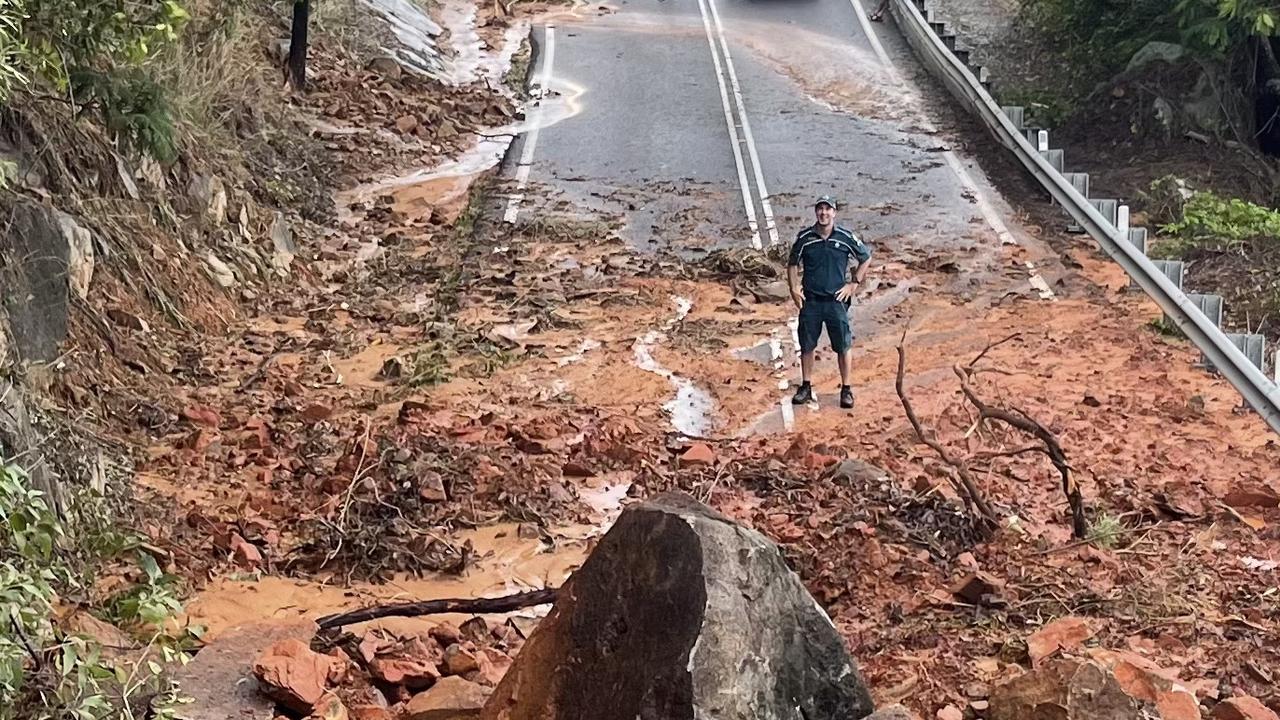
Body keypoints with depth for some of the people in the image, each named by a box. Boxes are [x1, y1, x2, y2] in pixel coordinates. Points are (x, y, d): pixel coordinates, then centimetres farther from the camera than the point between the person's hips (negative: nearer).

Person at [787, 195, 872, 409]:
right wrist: (794, 289, 3)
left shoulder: (845, 238, -3)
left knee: (844, 346, 0)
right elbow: (792, 264, 13)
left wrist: (854, 284, 4)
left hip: (837, 300, -1)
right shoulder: (804, 238, 0)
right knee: (806, 346, 8)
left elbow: (866, 259, 11)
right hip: (810, 301, 1)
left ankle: (846, 389, 10)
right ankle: (805, 388, 20)